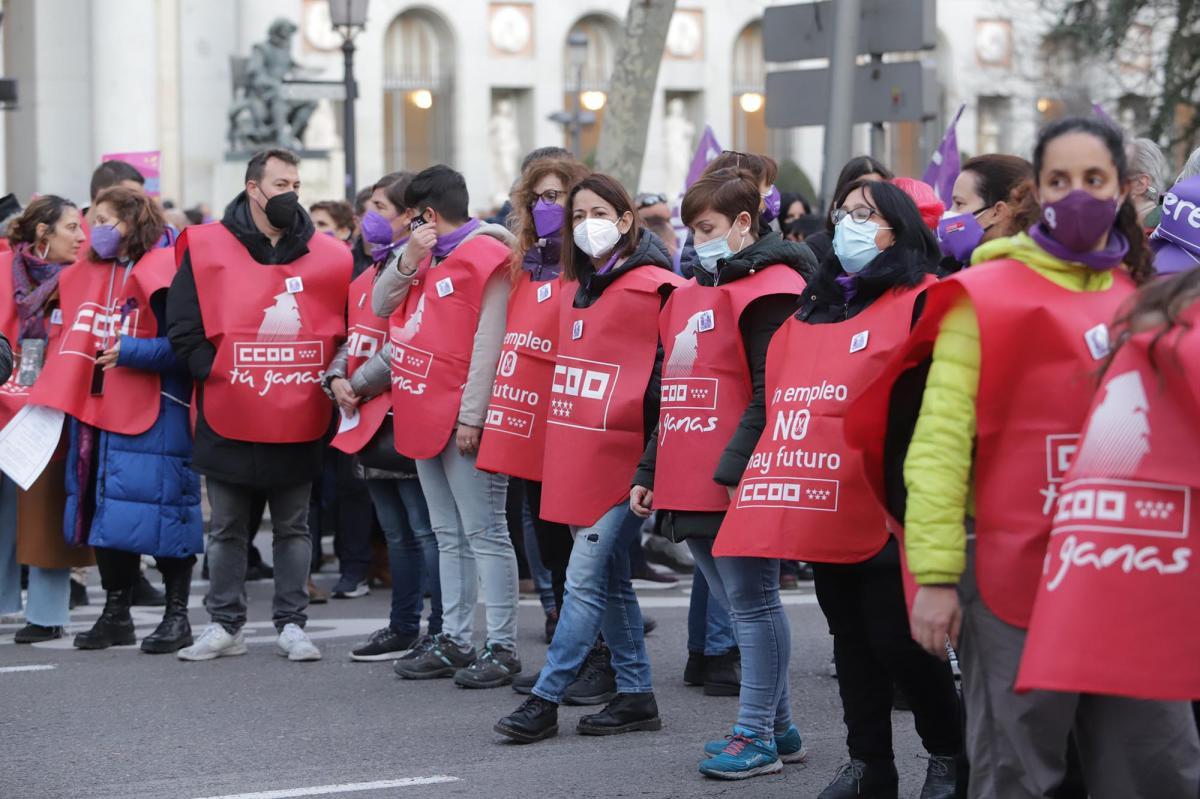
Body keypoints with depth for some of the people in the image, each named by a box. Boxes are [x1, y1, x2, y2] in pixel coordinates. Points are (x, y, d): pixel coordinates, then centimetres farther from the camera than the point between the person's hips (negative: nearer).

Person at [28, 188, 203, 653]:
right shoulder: (86, 275, 14)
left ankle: (177, 616, 5)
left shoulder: (161, 275, -9)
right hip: (95, 410, 8)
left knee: (157, 508, -5)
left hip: (153, 413, -8)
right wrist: (57, 395, 14)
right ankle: (116, 614, 19)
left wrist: (132, 352, -22)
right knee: (102, 510, 9)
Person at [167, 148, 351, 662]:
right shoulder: (207, 248, -2)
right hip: (229, 421, -1)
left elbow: (345, 332, 12)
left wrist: (329, 380, 0)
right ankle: (225, 625, 17)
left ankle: (291, 624, 16)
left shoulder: (327, 256, 5)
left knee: (293, 528, 8)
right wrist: (213, 373, -11)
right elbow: (182, 328, -3)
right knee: (227, 530, 8)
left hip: (300, 422, 1)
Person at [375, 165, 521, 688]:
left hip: (462, 423, -9)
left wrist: (471, 416, -20)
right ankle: (455, 641, 19)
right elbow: (382, 307, 15)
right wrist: (409, 259, 0)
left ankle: (502, 648, -4)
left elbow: (489, 345, -17)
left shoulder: (487, 258, -12)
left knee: (484, 532, -6)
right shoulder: (430, 258, 15)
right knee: (449, 535, 13)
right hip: (425, 418, 9)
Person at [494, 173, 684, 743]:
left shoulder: (653, 287, -8)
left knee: (585, 579, -6)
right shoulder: (575, 287, 15)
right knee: (611, 580, 13)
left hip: (621, 454, -8)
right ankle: (635, 695, 21)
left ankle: (546, 698, -3)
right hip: (575, 455, 8)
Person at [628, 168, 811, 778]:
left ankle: (756, 736, 3)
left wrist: (739, 465, -20)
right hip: (689, 486, 9)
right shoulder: (690, 294, 18)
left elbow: (771, 393, -15)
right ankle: (778, 728, 20)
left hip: (738, 483, -9)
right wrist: (649, 472, 19)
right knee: (738, 604, 12)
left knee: (748, 602, -3)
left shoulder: (767, 290, -9)